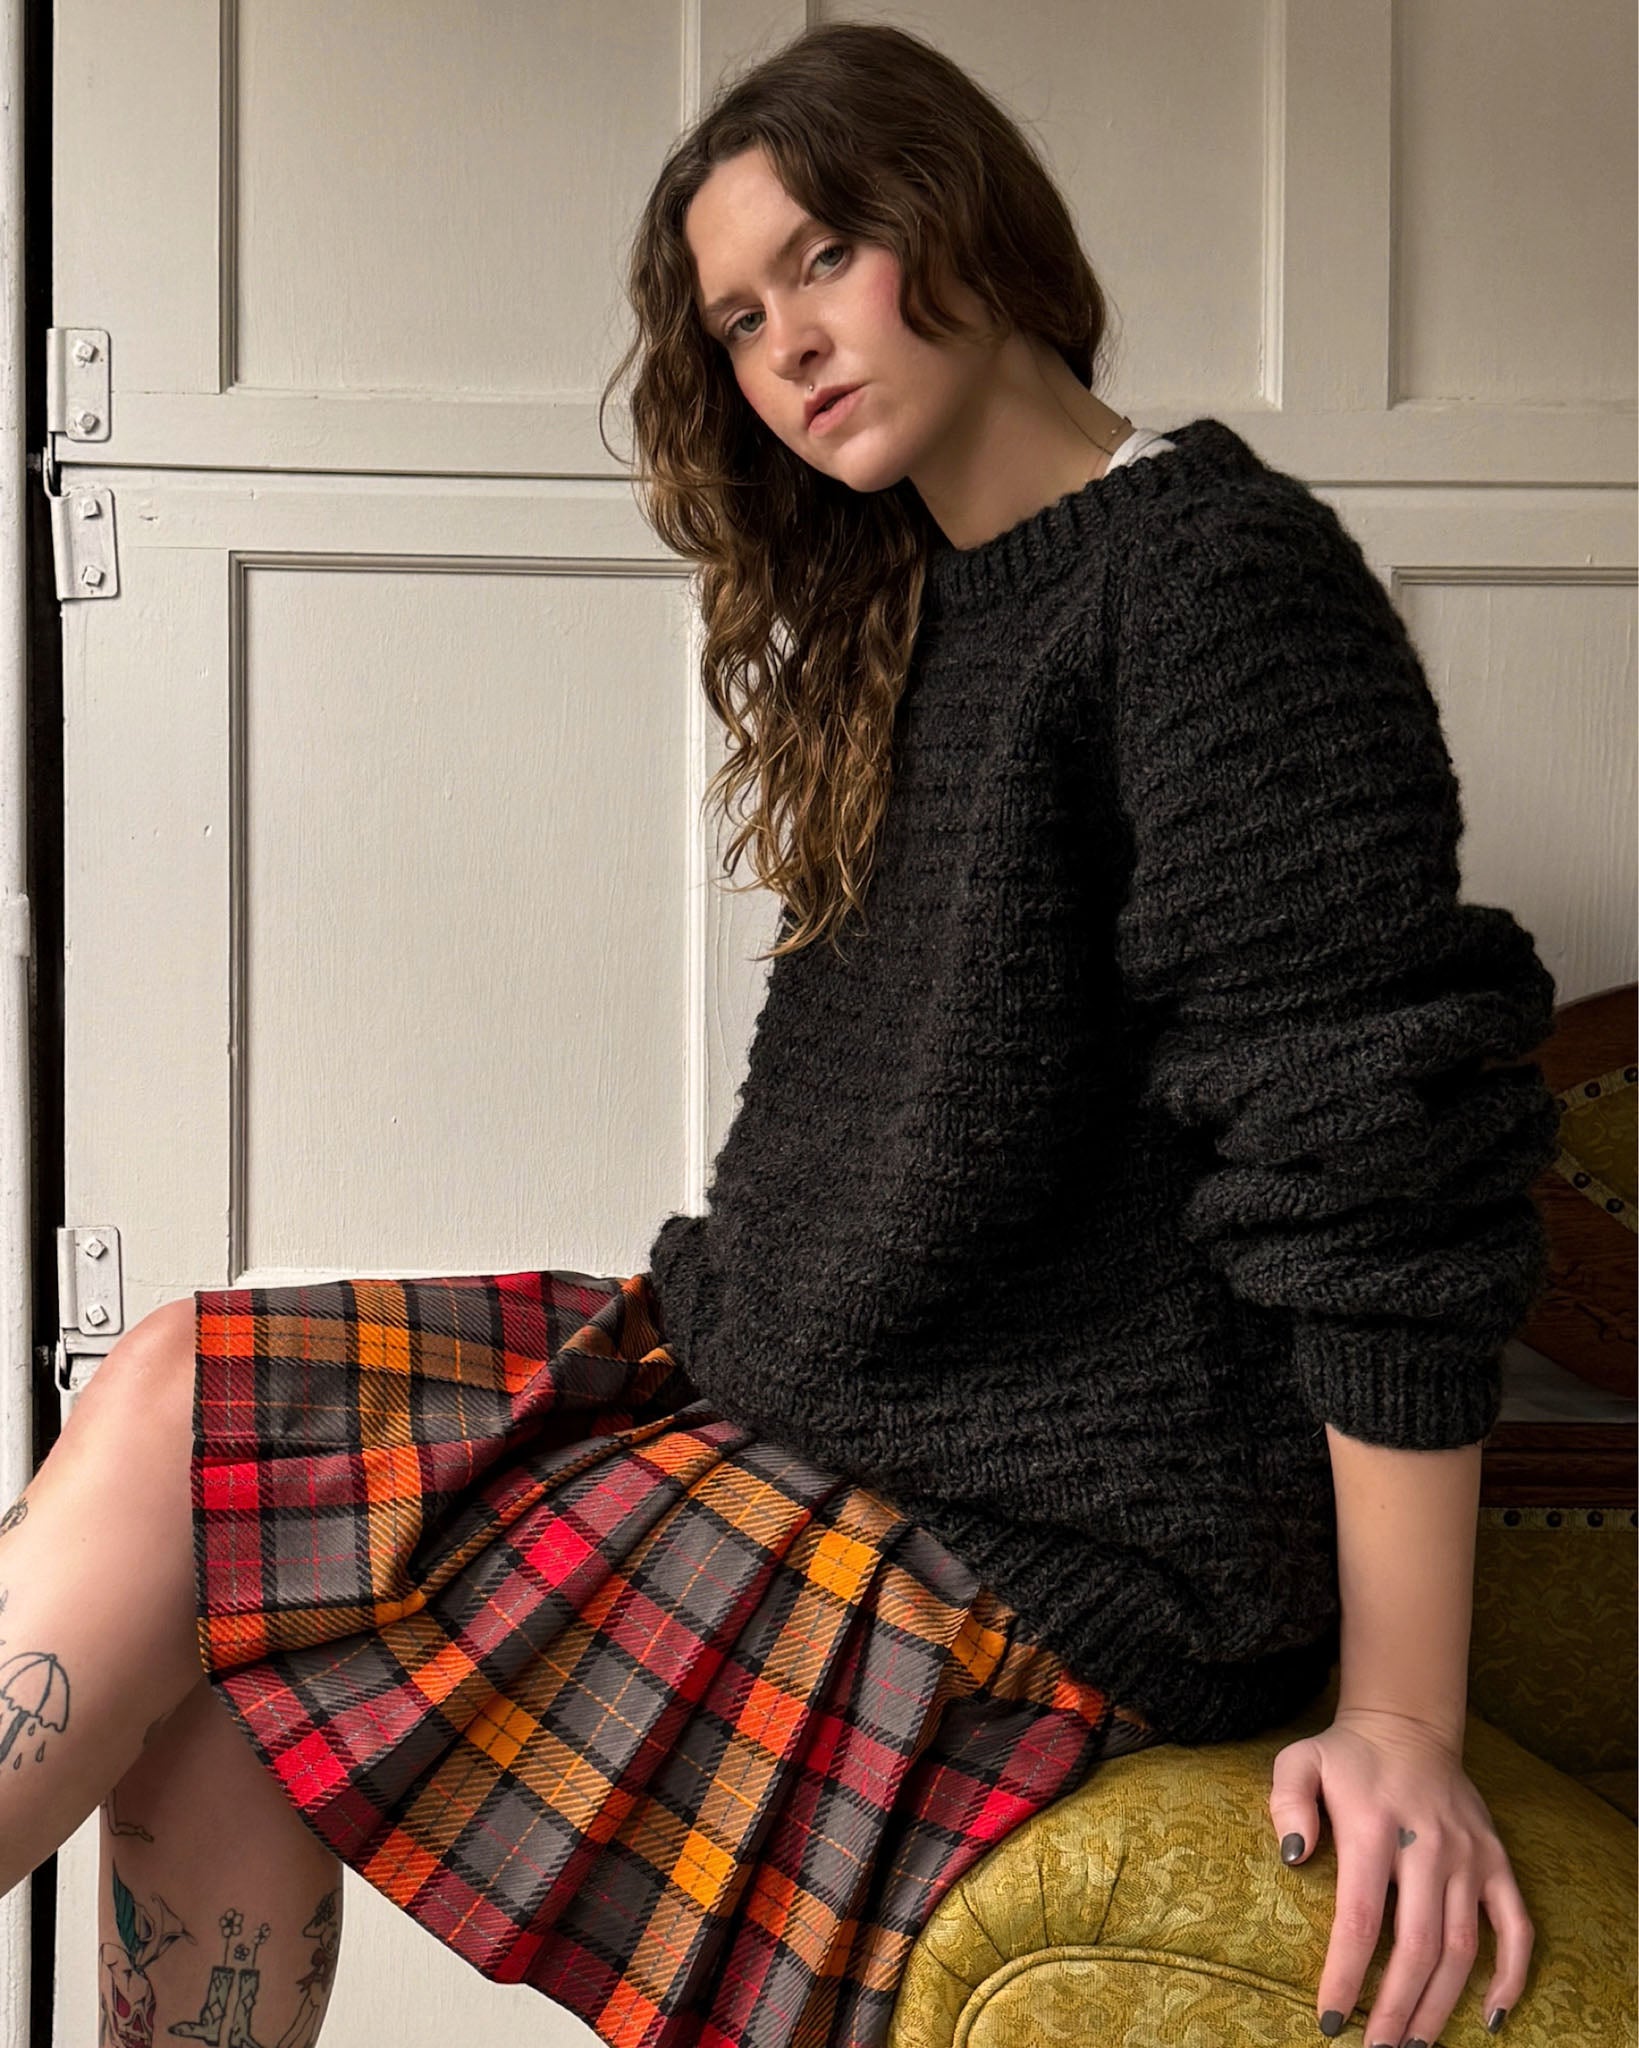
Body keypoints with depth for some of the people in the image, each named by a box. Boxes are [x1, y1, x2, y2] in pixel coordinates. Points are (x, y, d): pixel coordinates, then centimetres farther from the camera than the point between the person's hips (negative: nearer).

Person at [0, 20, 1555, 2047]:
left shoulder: (1220, 571, -14)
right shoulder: (909, 606, 15)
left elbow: (1382, 1166, -19)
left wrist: (1402, 1727, -18)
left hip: (1051, 1538, -8)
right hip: (775, 1388, 8)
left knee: (169, 1436, -10)